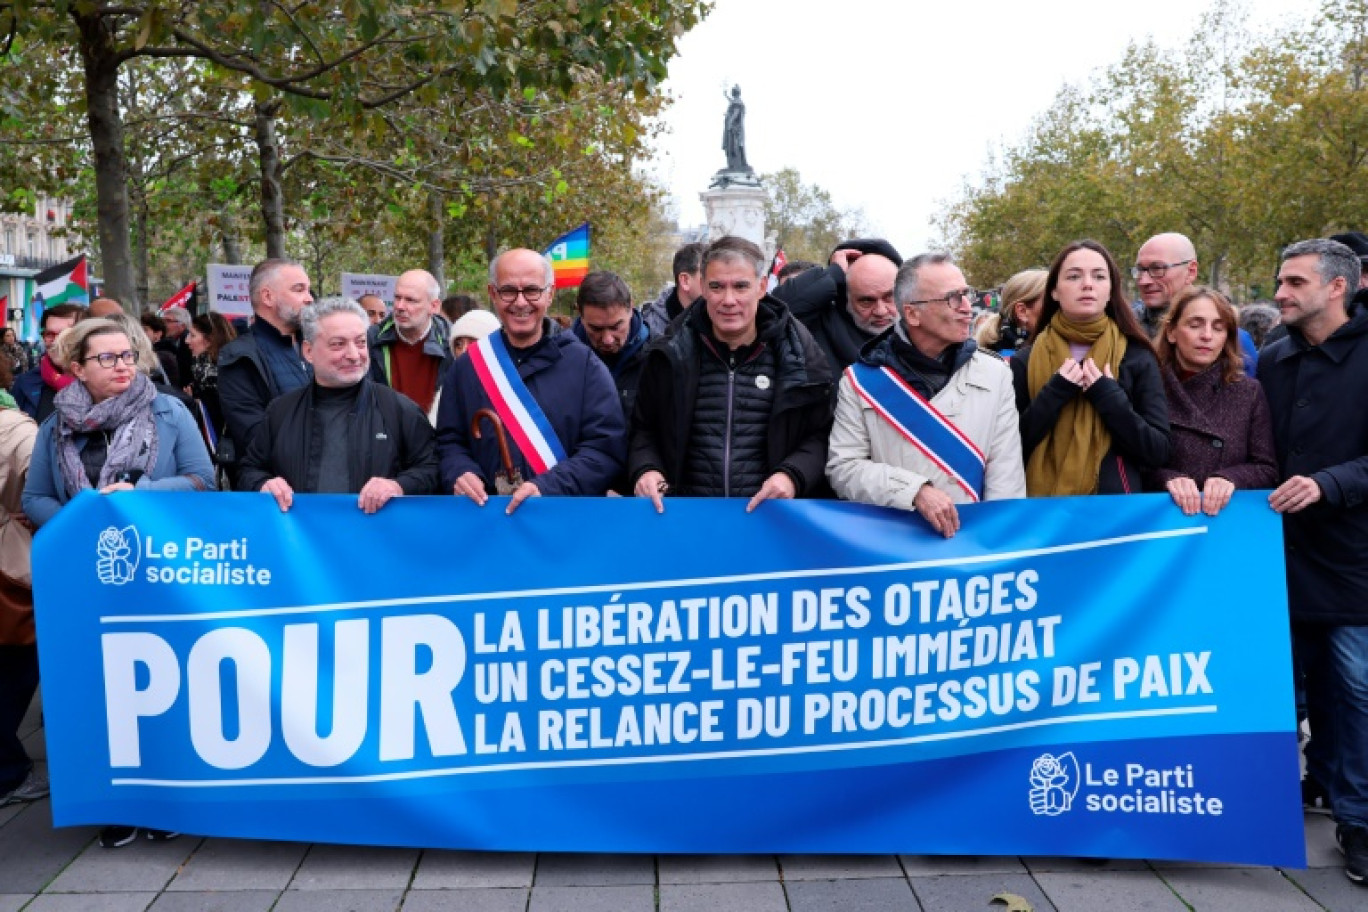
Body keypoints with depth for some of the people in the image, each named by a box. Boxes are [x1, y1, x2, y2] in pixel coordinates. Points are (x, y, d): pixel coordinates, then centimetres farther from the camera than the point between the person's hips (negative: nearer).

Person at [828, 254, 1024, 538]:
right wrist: (915, 491, -15)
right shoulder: (861, 378, 1)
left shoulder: (996, 375, 6)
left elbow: (1005, 477, 3)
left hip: (968, 538, 0)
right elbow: (842, 467, -3)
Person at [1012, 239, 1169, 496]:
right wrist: (1055, 394, -14)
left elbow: (1158, 452, -5)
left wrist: (1108, 397, -14)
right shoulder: (1024, 362, -1)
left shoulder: (1138, 359, 0)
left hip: (1116, 505, 0)